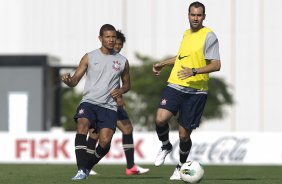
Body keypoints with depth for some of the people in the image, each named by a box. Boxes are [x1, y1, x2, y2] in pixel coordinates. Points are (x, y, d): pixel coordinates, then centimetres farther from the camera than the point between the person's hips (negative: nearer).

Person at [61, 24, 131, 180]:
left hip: (109, 107, 1)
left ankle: (87, 166, 14)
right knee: (82, 124, -31)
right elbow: (75, 80, 4)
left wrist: (121, 91, 1)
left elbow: (127, 84, 25)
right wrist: (67, 80, -20)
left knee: (105, 141, -16)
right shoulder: (89, 57, 7)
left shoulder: (122, 61, 12)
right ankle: (81, 170, -33)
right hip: (89, 101, -1)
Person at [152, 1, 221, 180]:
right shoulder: (187, 33, 14)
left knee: (184, 135, 1)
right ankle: (166, 146, 12)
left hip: (196, 91, -4)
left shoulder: (209, 36, -7)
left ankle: (181, 166, 27)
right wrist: (163, 64, 34)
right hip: (175, 86, 5)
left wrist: (194, 71, -27)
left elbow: (216, 65, -14)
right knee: (160, 119, -19)